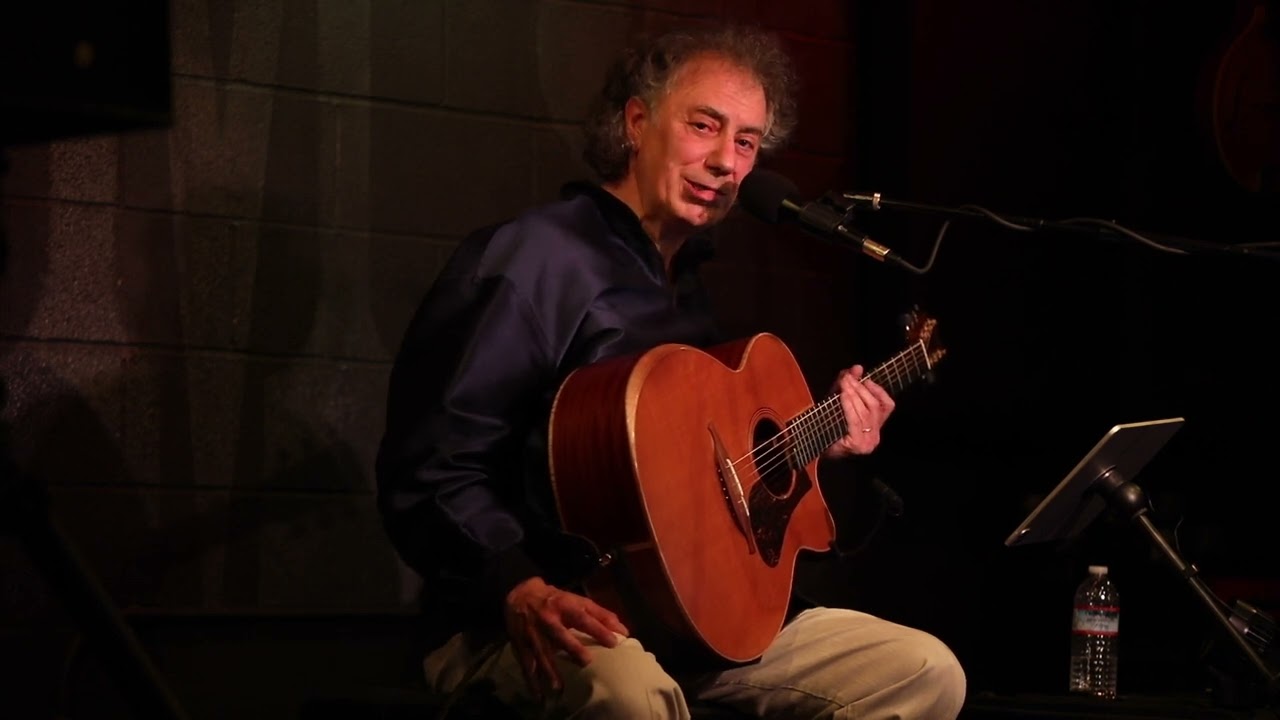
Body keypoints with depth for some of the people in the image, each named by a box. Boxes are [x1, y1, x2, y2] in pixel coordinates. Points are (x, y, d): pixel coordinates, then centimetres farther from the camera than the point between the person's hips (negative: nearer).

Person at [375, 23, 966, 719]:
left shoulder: (690, 289, 20)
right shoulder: (532, 257, -8)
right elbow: (430, 472, -16)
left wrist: (818, 443, 17)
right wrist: (520, 592, -30)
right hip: (546, 622, -9)